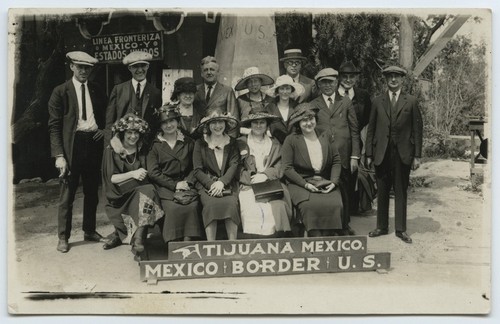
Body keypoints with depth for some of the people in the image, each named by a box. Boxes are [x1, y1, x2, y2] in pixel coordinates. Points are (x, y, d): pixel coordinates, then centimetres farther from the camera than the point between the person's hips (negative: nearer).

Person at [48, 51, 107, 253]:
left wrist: (104, 129, 3)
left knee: (92, 191, 12)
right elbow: (54, 126, -6)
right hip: (72, 145, -4)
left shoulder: (97, 91, 11)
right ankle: (63, 237, 12)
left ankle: (89, 231, 27)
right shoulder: (61, 92, -2)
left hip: (94, 143, 4)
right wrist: (59, 155, -14)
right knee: (67, 193, 1)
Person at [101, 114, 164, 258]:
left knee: (148, 192, -31)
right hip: (120, 196, -3)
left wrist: (142, 175, -9)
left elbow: (146, 175, 14)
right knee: (145, 194, -32)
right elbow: (111, 178, -6)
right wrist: (132, 174, -18)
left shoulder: (142, 150, 11)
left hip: (140, 190, 3)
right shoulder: (111, 150, 1)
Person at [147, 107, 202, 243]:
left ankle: (188, 241, -22)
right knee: (173, 207, -29)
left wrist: (187, 182, -7)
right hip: (164, 186, -2)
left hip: (185, 184, 2)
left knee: (192, 205, -28)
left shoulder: (188, 142, 15)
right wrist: (174, 185, -9)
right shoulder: (155, 145, 8)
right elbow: (153, 172, -1)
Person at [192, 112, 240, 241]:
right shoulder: (200, 143, 10)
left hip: (228, 184, 1)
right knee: (211, 204, -31)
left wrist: (221, 182, -16)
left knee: (231, 204, -29)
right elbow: (197, 171, 4)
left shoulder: (232, 143, 14)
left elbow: (234, 165, 2)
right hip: (206, 184, -1)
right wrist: (212, 184, -14)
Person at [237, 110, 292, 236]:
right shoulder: (240, 143, 14)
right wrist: (252, 178, -11)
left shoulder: (275, 144, 19)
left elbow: (279, 168, 8)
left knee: (277, 207, -28)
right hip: (248, 187, -1)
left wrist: (265, 175, -11)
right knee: (251, 211, -30)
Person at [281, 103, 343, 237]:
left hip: (326, 183, 3)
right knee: (310, 206, -31)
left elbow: (336, 161, 13)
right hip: (300, 184, -3)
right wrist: (306, 184, -14)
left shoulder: (326, 135, 13)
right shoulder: (291, 140, 2)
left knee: (335, 205, -25)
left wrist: (334, 182, -2)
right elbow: (287, 168, -4)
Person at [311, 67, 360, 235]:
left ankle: (344, 224, 22)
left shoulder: (346, 102, 11)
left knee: (344, 193, 5)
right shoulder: (313, 105, 8)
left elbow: (354, 131, 10)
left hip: (343, 156, 1)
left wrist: (355, 156, 3)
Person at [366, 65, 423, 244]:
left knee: (401, 192, 6)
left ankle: (401, 229, 15)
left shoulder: (411, 102, 4)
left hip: (403, 153, -1)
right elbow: (371, 129, 7)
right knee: (382, 192, 8)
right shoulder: (377, 101, 7)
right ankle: (381, 227, 20)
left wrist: (417, 155, -2)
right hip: (382, 153, 1)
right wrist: (369, 154, 2)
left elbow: (417, 129, 2)